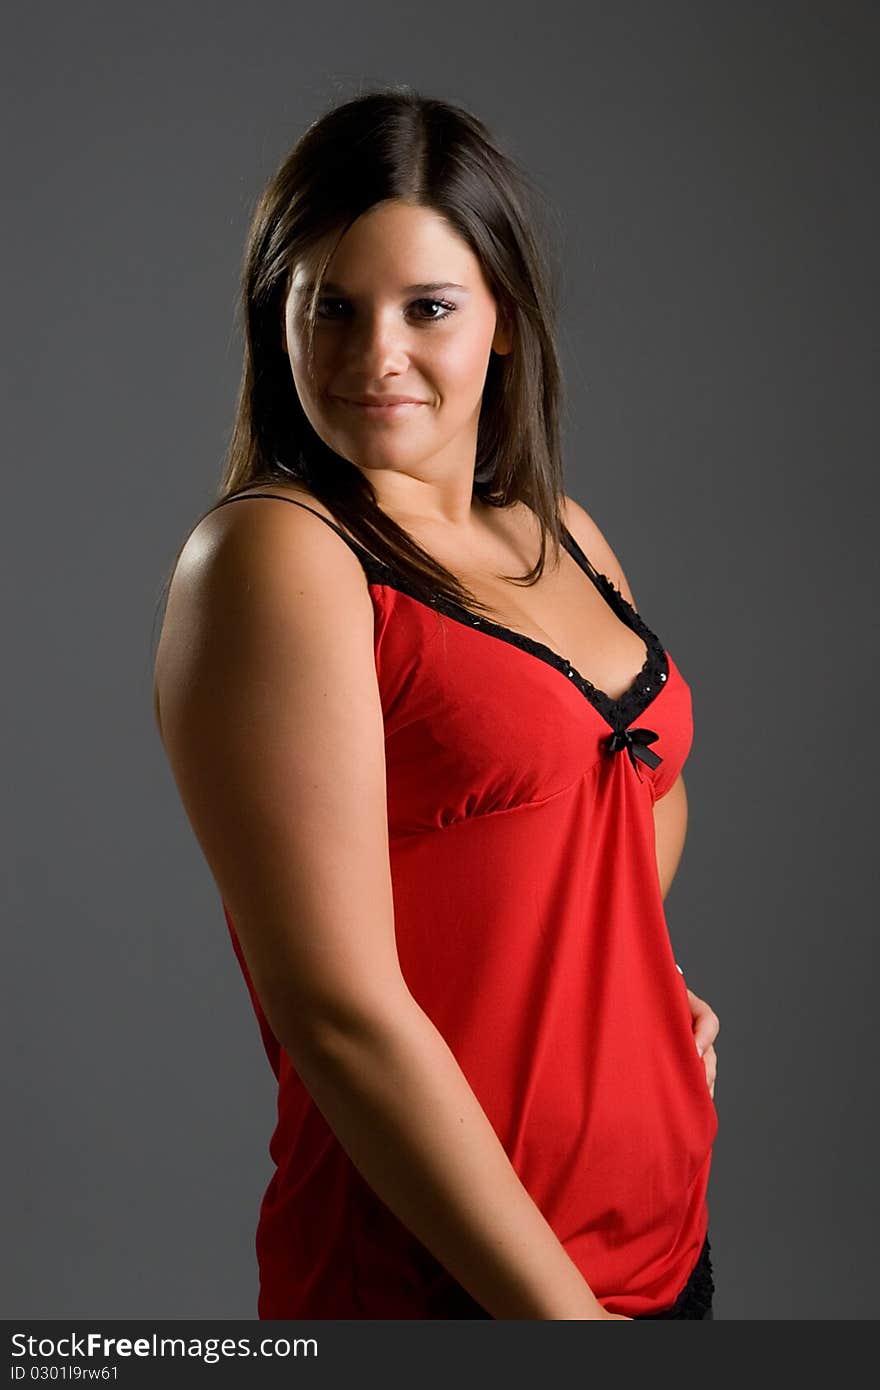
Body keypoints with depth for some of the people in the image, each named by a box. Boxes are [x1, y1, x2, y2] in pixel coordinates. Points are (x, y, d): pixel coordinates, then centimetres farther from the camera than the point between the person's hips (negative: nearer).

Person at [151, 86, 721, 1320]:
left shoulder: (566, 537, 5)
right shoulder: (272, 556, -17)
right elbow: (339, 1013, -21)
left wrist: (619, 959, 4)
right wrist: (563, 1310, -18)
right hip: (440, 1283, -7)